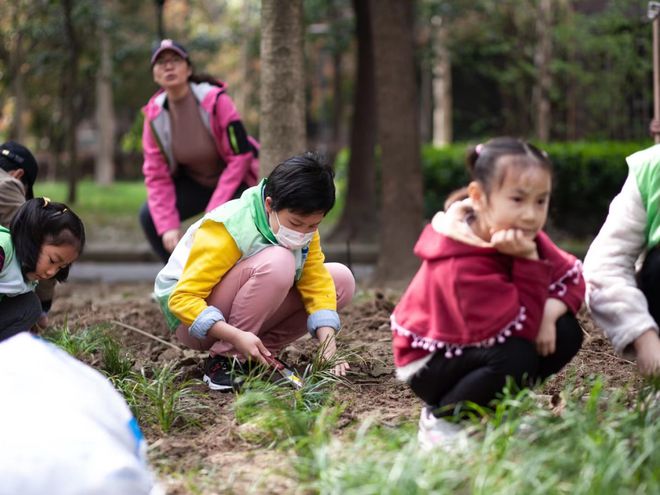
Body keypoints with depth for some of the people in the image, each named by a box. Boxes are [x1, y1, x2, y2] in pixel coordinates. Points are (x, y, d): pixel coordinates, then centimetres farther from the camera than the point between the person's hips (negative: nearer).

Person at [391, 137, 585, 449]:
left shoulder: (525, 238, -9)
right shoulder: (462, 266, -35)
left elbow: (571, 277, -4)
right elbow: (521, 328, -33)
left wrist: (549, 312, -24)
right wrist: (529, 261, -39)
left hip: (478, 348, 8)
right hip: (431, 364, -8)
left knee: (566, 332, -9)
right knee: (517, 355, -34)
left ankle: (494, 400, 6)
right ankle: (440, 418, -12)